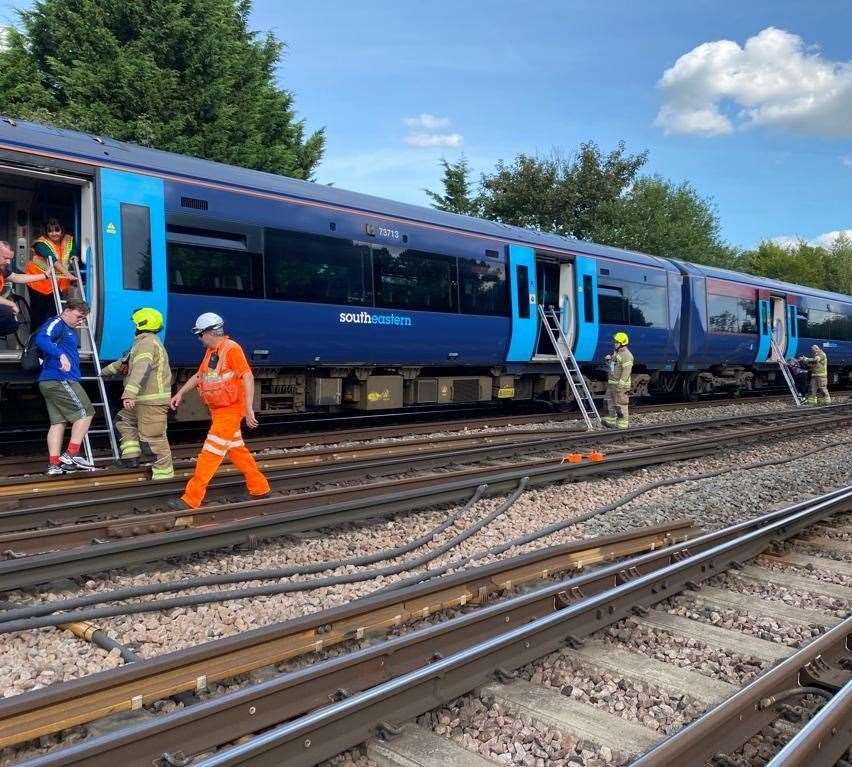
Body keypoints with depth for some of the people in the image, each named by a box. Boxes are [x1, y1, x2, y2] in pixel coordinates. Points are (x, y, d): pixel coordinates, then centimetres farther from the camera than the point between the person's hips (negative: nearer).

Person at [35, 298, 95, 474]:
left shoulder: (69, 330, 24)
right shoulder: (56, 324, -6)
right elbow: (41, 339, -25)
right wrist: (61, 355, -37)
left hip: (51, 382, 10)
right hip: (60, 380, -10)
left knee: (58, 421, 5)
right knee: (85, 413, -6)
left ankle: (54, 464, 3)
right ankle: (71, 455, -8)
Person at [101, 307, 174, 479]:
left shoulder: (147, 343, -15)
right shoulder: (143, 342, 21)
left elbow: (140, 370, -30)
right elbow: (125, 361, 36)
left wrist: (129, 394, -38)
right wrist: (106, 371, 46)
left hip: (153, 401, -11)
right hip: (143, 400, 11)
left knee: (154, 437, -8)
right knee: (123, 420, 20)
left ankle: (164, 474, -3)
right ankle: (131, 457, 16)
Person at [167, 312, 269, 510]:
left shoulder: (231, 349, -17)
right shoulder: (211, 351, 12)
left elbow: (248, 378, -22)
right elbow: (199, 375, 24)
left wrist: (249, 409, -25)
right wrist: (180, 393, 19)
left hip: (230, 410, -9)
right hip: (218, 410, 9)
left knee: (210, 454, -7)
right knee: (237, 450, 15)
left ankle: (191, 500, -4)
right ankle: (260, 488, 25)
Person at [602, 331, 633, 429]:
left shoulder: (626, 355, -15)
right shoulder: (615, 352, 16)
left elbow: (626, 371, -22)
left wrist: (621, 384, -25)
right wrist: (609, 360, 7)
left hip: (620, 384, -10)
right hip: (611, 382, 10)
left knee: (620, 404, -5)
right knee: (610, 402, 14)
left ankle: (622, 423, 1)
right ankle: (610, 420, 23)